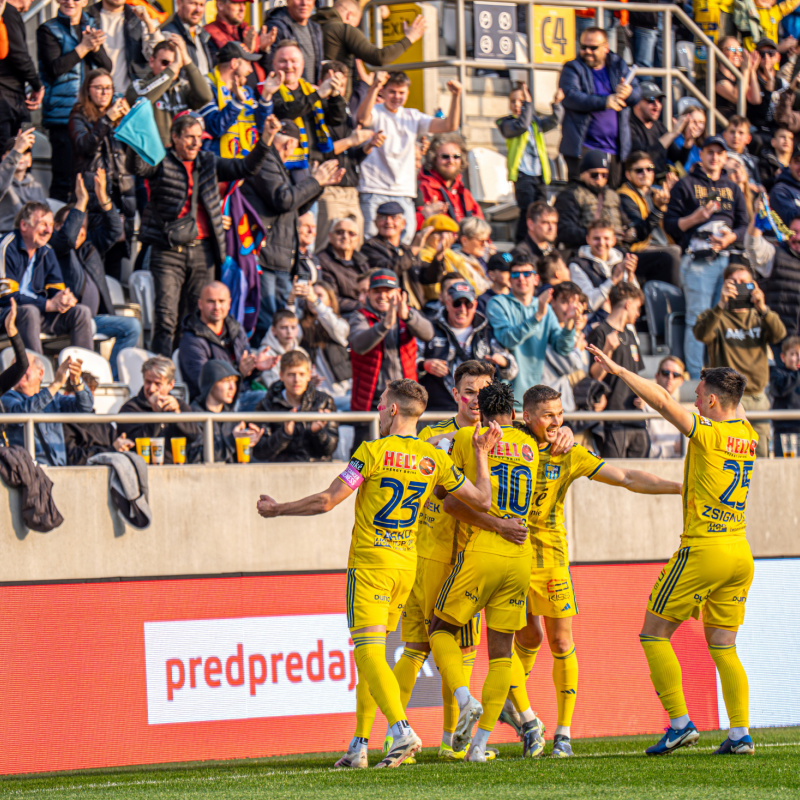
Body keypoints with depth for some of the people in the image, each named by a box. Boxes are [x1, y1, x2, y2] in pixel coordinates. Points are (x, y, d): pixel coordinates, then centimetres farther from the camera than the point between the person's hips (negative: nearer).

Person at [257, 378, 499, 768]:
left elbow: (326, 501, -9)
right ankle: (359, 745, 12)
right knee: (370, 654, 13)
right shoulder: (434, 459, 4)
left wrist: (276, 509, 4)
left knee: (369, 652, -10)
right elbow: (482, 499, 9)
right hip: (406, 564, 6)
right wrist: (482, 454, 22)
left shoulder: (373, 452, -10)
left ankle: (402, 731, -28)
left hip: (370, 563, -6)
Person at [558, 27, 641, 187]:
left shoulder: (618, 66, 13)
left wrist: (628, 93, -22)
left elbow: (637, 94, 4)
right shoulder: (572, 69, 3)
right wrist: (604, 102, -25)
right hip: (582, 148, -4)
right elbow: (570, 96, -15)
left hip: (614, 150, 4)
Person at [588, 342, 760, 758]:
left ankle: (680, 723, -5)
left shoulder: (708, 432, -12)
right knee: (722, 646, 12)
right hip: (741, 553, 7)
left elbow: (662, 401, -15)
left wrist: (618, 370, -10)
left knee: (654, 633, 3)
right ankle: (740, 733, 1)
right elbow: (737, 408, 30)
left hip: (703, 549, -7)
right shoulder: (748, 436, 7)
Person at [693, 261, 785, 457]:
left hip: (757, 397, 4)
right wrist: (721, 305, -29)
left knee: (760, 456, 2)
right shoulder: (717, 317, 5)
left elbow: (779, 334, -6)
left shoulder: (760, 317, 15)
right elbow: (702, 334, -17)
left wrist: (762, 308, -23)